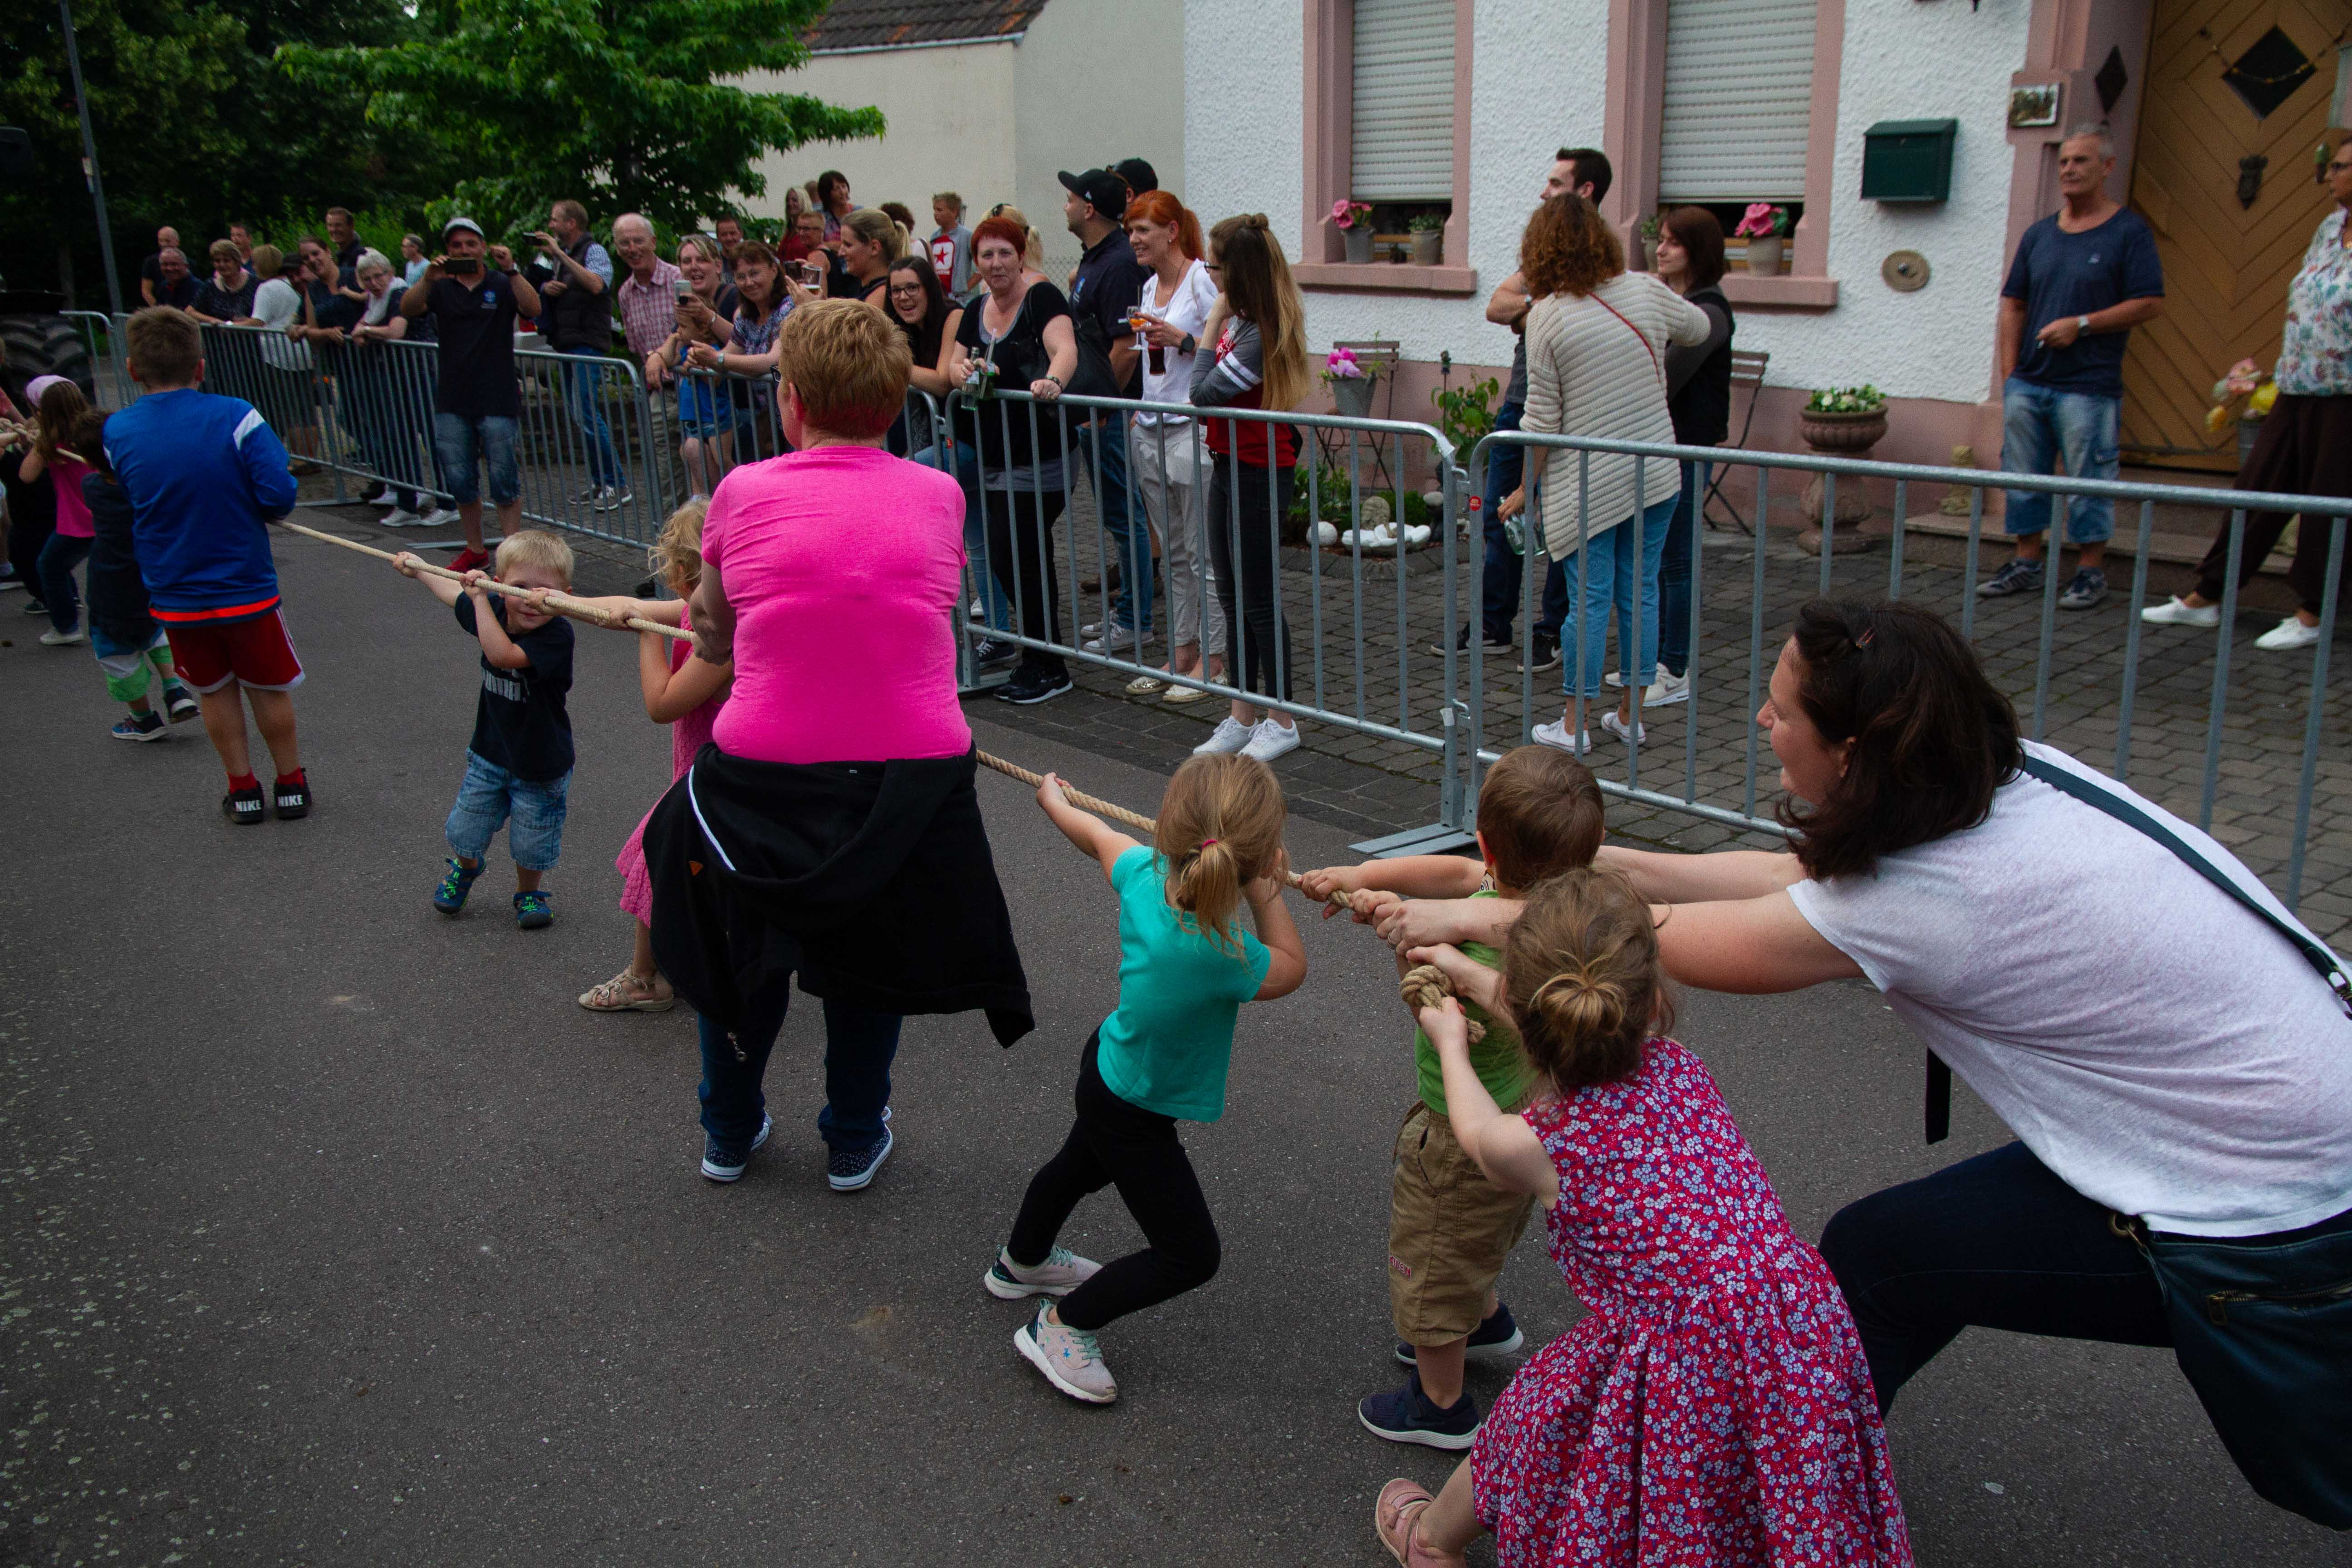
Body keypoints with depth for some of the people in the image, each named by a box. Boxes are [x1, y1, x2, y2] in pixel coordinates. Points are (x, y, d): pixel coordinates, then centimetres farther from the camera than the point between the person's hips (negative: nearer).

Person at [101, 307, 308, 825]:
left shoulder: (117, 433, -6)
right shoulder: (235, 418, -17)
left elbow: (121, 504, 5)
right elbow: (279, 495, -21)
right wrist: (254, 511, 0)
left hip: (174, 598, 2)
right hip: (246, 586, -2)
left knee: (215, 692, 19)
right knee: (269, 690, 15)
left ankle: (243, 789, 26)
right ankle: (291, 785, 26)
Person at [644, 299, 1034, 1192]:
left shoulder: (744, 493, -3)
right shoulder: (938, 496, 1)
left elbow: (710, 639, 9)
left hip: (764, 775, -1)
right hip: (912, 775, 1)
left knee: (743, 944, 26)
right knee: (872, 958, 25)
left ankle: (731, 1132, 44)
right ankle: (854, 1141, 40)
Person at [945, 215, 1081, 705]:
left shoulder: (1042, 297, -10)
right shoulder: (977, 310, 13)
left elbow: (1066, 350, -27)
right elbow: (955, 367, 12)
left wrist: (1052, 380, -48)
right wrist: (965, 372, -12)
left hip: (1039, 457, -8)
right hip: (996, 455, 8)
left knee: (1010, 558, -9)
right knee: (1029, 558, 12)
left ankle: (1045, 668, 4)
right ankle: (1046, 663, 22)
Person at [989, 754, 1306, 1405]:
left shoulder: (1146, 875, -24)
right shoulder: (1218, 955, -41)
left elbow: (1099, 836, 1)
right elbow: (1291, 969, -18)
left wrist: (1055, 801, 21)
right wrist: (1265, 894, -17)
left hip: (1109, 1063, 8)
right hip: (1135, 1116, -8)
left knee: (1081, 1164, 36)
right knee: (1191, 1257, 8)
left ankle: (1021, 1261, 63)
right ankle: (1063, 1326, 20)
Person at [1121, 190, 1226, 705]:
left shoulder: (1203, 281, -8)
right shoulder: (1149, 287, 16)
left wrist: (1181, 340, -22)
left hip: (1193, 428, -8)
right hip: (1152, 430, 8)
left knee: (1202, 554, -3)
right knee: (1172, 553, 12)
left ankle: (1212, 659, 4)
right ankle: (1181, 652, 19)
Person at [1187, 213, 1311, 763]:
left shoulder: (1261, 333, -21)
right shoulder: (1242, 321, 8)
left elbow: (1205, 393, -22)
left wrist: (1211, 329, -15)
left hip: (1259, 474, -10)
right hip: (1230, 466, 10)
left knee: (1259, 599, 0)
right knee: (1232, 596, 13)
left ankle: (1281, 722, 13)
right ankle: (1242, 717, 23)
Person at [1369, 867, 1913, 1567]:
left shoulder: (1538, 1147, -16)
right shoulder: (1679, 1070, -4)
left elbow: (1478, 1130, 10)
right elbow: (1583, 1031, 18)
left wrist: (1451, 1045, 29)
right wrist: (1471, 974, 29)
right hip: (1804, 1334, 3)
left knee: (1528, 1425, 25)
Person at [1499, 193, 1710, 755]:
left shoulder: (1546, 315, -11)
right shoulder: (1645, 291, 0)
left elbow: (1543, 418, -10)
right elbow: (1700, 328, 21)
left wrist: (1526, 488, 0)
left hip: (1588, 481, -3)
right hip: (1654, 473, 4)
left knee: (1590, 600, 1)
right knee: (1640, 592, 11)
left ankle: (1575, 725, 8)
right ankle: (1631, 716, 19)